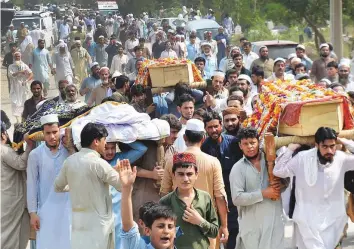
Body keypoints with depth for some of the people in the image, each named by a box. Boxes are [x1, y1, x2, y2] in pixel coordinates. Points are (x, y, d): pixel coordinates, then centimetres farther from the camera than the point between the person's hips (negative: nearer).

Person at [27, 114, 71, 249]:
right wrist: (32, 212, -1)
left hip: (68, 206, 0)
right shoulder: (35, 155, -3)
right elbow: (31, 184, 1)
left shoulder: (69, 150, -1)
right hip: (46, 208, 0)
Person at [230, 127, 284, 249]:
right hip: (251, 224, -1)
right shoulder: (238, 168, -2)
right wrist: (263, 194, -16)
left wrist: (279, 187, -10)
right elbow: (237, 198, -11)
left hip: (274, 220, 1)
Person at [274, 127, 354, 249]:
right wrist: (290, 149, -6)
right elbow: (278, 171, -3)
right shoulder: (302, 158, -8)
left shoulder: (341, 159, -6)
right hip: (307, 220, -2)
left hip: (333, 220, 2)